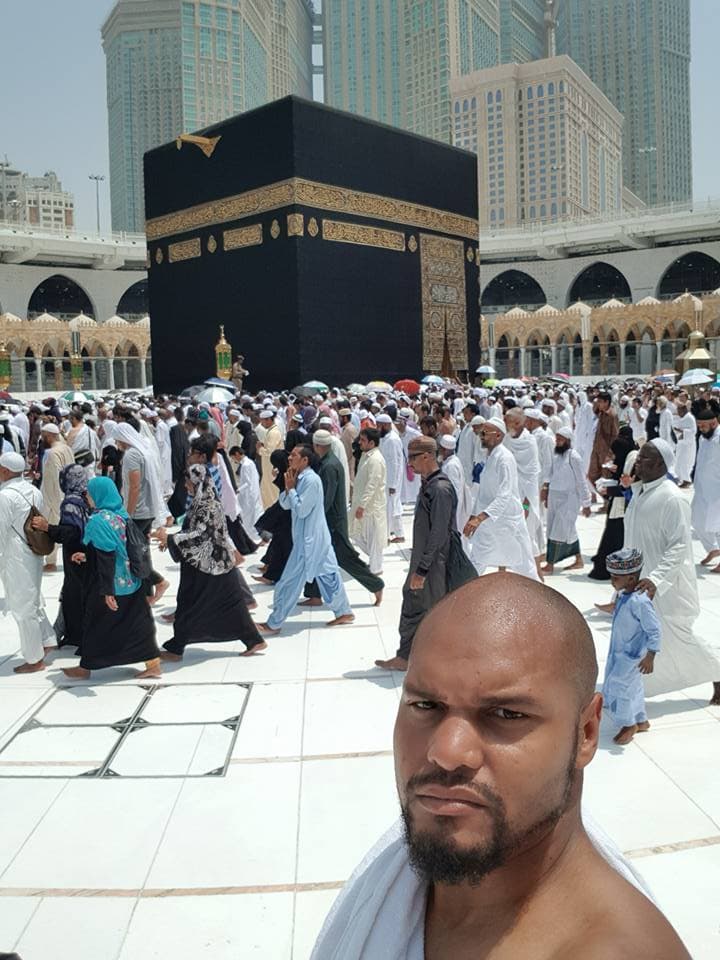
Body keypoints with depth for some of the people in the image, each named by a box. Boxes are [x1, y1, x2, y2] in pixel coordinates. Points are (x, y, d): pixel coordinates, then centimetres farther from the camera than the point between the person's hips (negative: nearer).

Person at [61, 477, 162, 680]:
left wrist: (107, 591, -24)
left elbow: (106, 559, -24)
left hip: (111, 585, -7)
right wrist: (87, 556, 23)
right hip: (131, 583, 7)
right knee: (137, 623, 12)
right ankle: (153, 664, 15)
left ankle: (85, 667, 25)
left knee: (96, 625, 10)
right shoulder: (121, 515, 5)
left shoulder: (98, 521, -19)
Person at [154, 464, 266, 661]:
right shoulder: (201, 502, 9)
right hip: (216, 562, 9)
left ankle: (175, 649, 15)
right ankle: (254, 640, 15)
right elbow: (194, 531, 16)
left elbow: (200, 535, -26)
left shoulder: (209, 505, -20)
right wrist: (170, 539, 9)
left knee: (189, 607, 3)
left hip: (207, 565, -9)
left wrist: (169, 538, -26)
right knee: (229, 603, 12)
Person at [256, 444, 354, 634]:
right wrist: (289, 487, -6)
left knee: (290, 581, -1)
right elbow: (285, 504, 9)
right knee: (328, 575, 16)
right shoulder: (300, 478, 8)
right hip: (316, 538, 9)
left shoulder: (311, 480, -20)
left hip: (308, 540, -9)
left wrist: (291, 488, -13)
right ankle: (344, 612, 26)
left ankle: (273, 624, 7)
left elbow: (301, 510, -22)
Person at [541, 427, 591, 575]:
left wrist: (586, 504, -11)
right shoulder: (556, 456, 9)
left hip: (568, 500, -8)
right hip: (555, 498, 8)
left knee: (559, 532, -5)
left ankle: (550, 565, -2)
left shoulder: (574, 457, -13)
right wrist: (546, 491, 14)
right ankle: (579, 560, 27)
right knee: (569, 531, 15)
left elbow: (581, 482, -12)